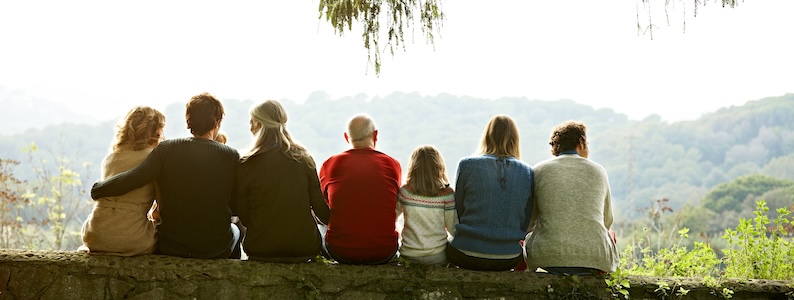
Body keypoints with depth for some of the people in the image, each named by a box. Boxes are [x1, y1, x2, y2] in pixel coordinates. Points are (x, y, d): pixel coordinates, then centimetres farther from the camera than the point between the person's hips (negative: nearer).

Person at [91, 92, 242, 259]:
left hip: (170, 247, 1)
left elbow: (131, 179, -18)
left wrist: (97, 188, 0)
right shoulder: (231, 156, -11)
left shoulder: (166, 149, -11)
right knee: (235, 229, 34)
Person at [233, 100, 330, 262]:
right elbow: (320, 207, 2)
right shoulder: (304, 158, -3)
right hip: (305, 248, 2)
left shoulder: (247, 165, -9)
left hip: (261, 249, -1)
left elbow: (243, 215, -1)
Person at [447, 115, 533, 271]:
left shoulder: (467, 165, -5)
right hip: (509, 259, 2)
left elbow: (457, 211, 2)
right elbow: (526, 223, 6)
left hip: (467, 256, -1)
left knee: (446, 243, 31)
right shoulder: (527, 172, 0)